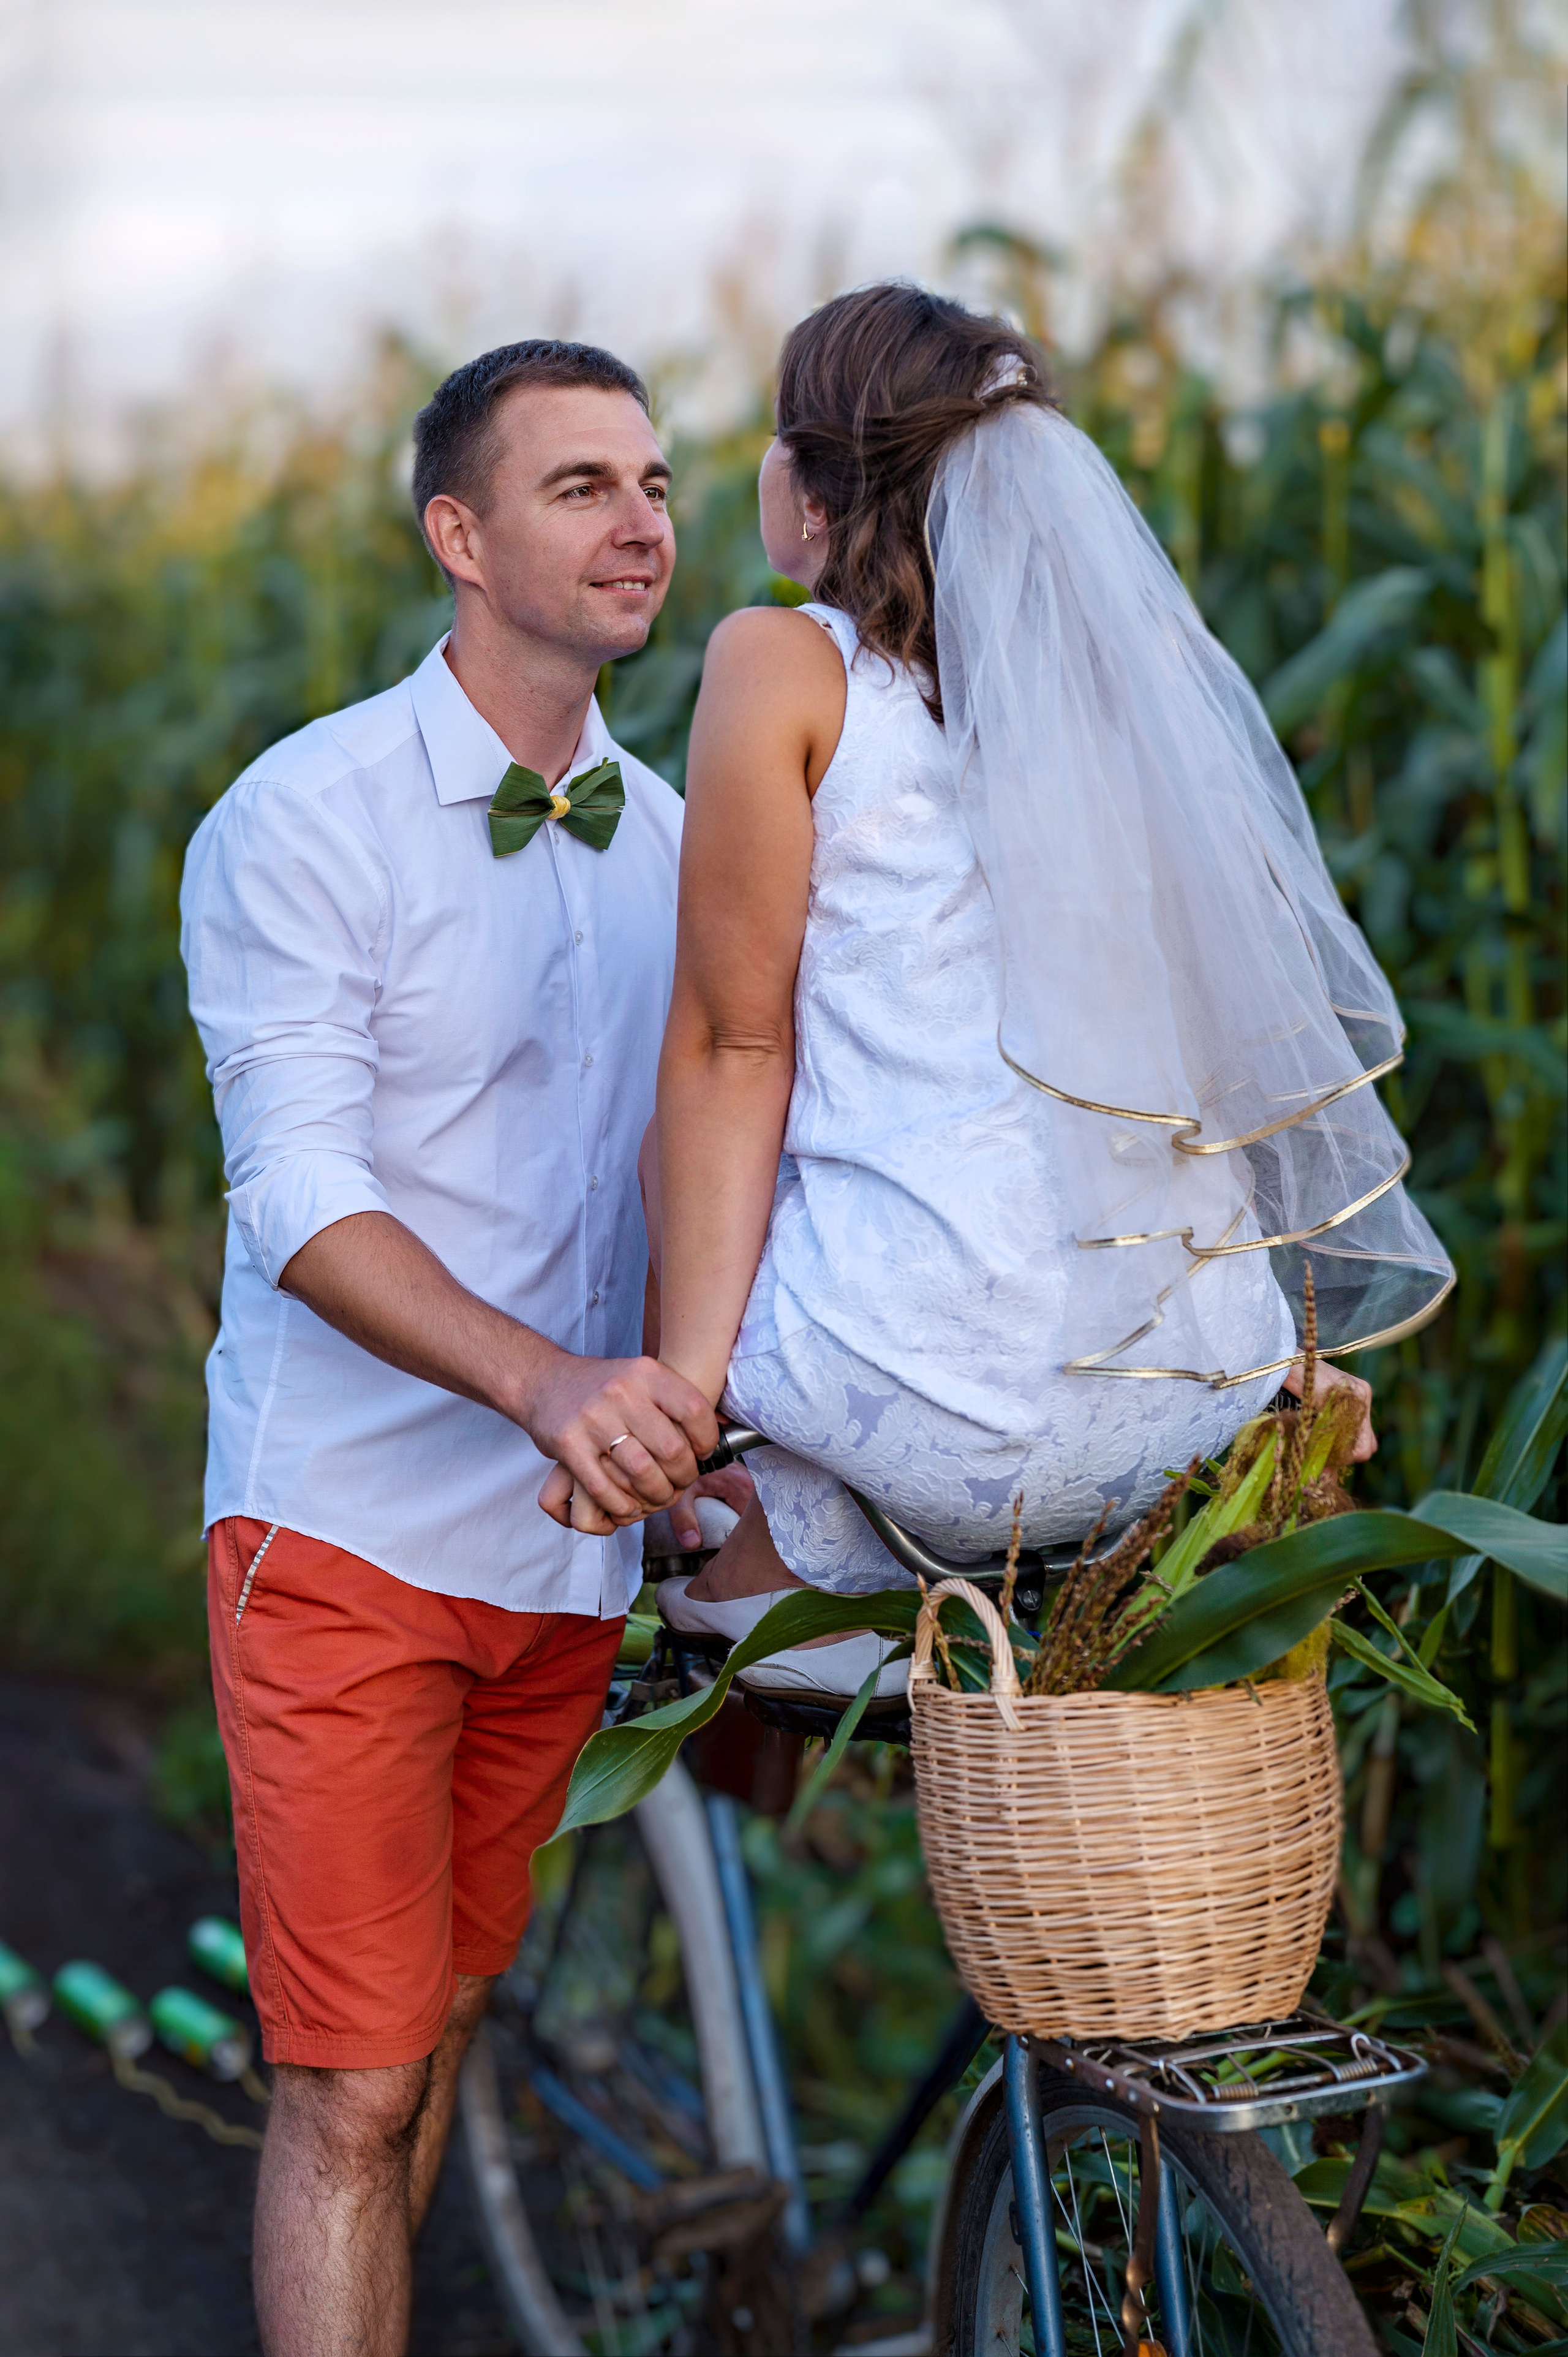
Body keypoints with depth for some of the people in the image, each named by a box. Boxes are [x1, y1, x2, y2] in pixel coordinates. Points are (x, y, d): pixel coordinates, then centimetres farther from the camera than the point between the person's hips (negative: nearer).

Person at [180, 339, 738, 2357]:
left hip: (568, 1545, 6)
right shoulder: (301, 822, -10)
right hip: (349, 1530, -5)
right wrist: (544, 1379, -36)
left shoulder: (672, 837, 9)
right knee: (351, 2093, -6)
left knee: (442, 2031, 15)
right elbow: (300, 1199, -20)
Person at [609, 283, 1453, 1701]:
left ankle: (796, 1563, 12)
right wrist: (1265, 1359, 25)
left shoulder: (782, 665, -3)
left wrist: (689, 1375, -6)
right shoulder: (1121, 658, 13)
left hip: (955, 1408, -7)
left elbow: (732, 1046, -6)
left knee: (678, 1142, 25)